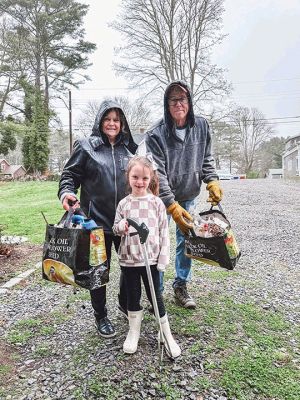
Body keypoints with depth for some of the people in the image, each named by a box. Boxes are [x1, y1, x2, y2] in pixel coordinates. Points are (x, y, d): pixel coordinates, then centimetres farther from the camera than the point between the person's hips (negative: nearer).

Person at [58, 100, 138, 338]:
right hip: (97, 220, -3)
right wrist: (66, 192, -21)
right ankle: (101, 316, 30)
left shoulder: (130, 148, 9)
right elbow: (70, 174, -1)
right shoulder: (86, 147, -1)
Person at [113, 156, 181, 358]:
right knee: (133, 296, 15)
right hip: (128, 258, 2)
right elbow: (115, 227, 8)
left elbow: (164, 231, -3)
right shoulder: (124, 204, 0)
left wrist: (163, 258, -7)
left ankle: (167, 335, 26)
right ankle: (134, 331, 34)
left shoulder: (156, 202, -5)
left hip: (151, 258, -2)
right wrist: (122, 226, -16)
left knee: (156, 296, 9)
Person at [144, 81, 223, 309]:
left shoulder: (201, 126, -4)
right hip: (162, 198, -4)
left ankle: (181, 287, 28)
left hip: (189, 196, 4)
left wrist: (212, 181, -6)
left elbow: (206, 159, 8)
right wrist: (172, 206, -26)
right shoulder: (156, 134, -17)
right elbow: (158, 174, -20)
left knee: (186, 240, 10)